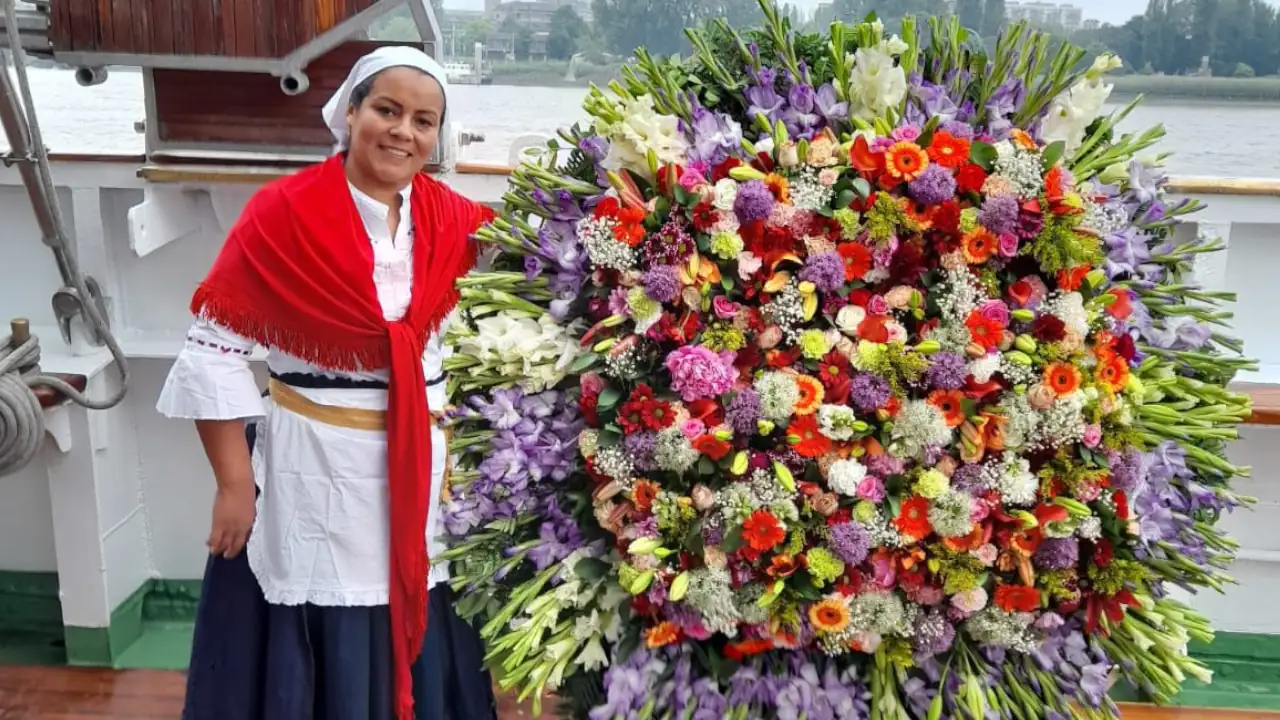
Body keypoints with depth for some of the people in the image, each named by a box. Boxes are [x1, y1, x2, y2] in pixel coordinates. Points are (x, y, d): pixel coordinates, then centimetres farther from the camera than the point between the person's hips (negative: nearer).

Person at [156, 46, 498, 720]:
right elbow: (214, 348, -9)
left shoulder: (454, 218, 1)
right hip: (315, 470, -4)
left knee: (420, 651, 15)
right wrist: (236, 482, -10)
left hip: (427, 469, 4)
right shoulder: (283, 211, -11)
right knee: (314, 662, 7)